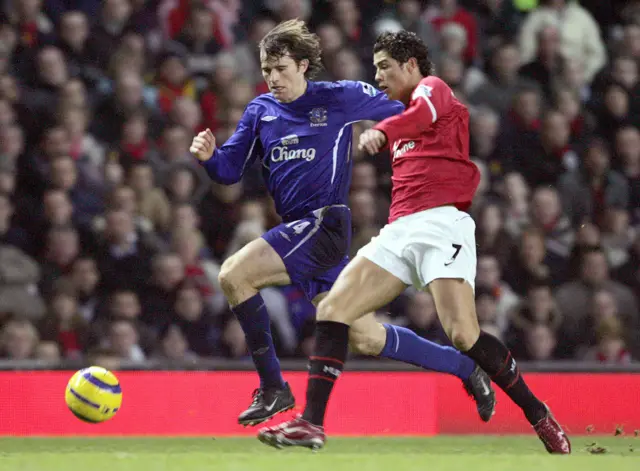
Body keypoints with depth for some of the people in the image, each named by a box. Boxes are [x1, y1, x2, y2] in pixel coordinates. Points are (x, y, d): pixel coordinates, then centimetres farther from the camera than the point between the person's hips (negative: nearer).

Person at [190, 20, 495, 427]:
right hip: (298, 232, 7)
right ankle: (464, 368, 25)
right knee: (364, 339, 9)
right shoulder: (260, 110, 12)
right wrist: (209, 156, -9)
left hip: (325, 223, -6)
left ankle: (273, 388, -13)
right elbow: (231, 170, 11)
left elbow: (402, 111, 10)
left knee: (234, 275, -22)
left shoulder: (341, 98, -2)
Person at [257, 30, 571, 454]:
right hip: (399, 230, 8)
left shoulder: (433, 86, 5)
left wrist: (383, 130, -40)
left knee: (463, 333, -21)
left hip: (441, 223, -8)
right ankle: (312, 424, -9)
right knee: (332, 309, -7)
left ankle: (539, 415, -6)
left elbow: (429, 109, -22)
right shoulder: (403, 121, 29)